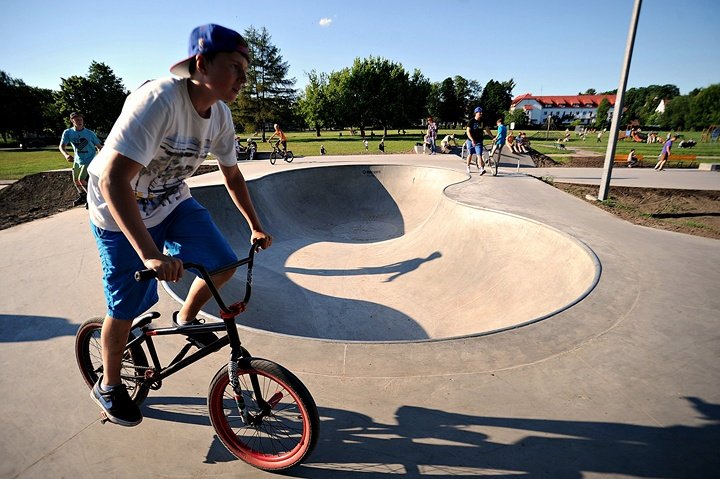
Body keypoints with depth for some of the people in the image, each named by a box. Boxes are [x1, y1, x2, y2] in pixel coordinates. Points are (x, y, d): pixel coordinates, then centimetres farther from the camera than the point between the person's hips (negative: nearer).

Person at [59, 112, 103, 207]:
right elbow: (61, 146, -15)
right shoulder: (68, 132, -8)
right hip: (77, 160, 5)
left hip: (89, 160, -5)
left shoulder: (90, 133, -13)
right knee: (75, 180, 17)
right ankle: (82, 196, 40)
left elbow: (99, 145, -4)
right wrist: (66, 154, -35)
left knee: (81, 179, -17)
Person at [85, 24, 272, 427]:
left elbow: (232, 175, 5)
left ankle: (186, 318, 24)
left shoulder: (221, 116, -9)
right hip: (122, 212, -6)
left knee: (225, 264, -7)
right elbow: (113, 181, -37)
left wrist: (256, 227, 8)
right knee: (127, 307, 2)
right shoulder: (158, 101, -31)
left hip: (173, 203, 6)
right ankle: (109, 386, 29)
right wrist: (150, 255, -45)